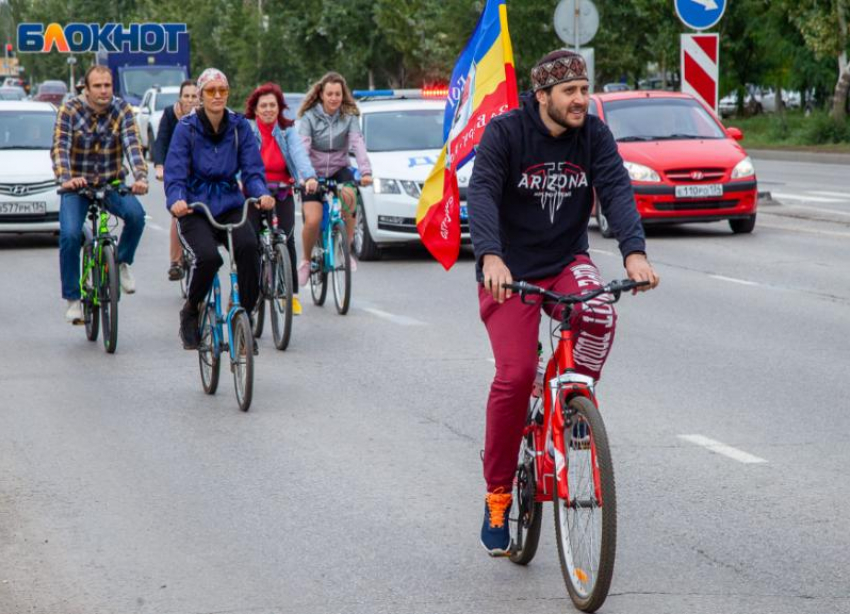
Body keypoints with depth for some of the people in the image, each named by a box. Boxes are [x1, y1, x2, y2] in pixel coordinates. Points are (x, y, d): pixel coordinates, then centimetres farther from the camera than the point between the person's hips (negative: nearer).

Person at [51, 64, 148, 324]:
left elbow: (133, 146, -17)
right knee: (69, 235, -21)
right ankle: (72, 299, -5)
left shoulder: (122, 110, -6)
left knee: (136, 214, -28)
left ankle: (122, 262, 0)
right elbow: (59, 148, -20)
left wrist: (141, 177, -36)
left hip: (112, 183, 1)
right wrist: (66, 179, -39)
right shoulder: (70, 110, -10)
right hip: (77, 185, -1)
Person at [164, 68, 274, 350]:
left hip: (229, 206, 2)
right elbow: (175, 172, -10)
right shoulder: (186, 127, -4)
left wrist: (261, 193, -21)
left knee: (248, 246, -29)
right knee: (208, 257, -30)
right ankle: (190, 312, 0)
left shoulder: (239, 126, 3)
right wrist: (176, 199, -30)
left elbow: (252, 168, 0)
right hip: (194, 208, -2)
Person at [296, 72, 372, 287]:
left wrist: (366, 171, -34)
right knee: (313, 220, -19)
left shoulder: (349, 117, -5)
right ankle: (305, 260, 9)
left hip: (339, 170, 1)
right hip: (314, 173, -1)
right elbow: (302, 148, -22)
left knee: (348, 197, -32)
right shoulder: (309, 117, -11)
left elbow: (358, 144, -17)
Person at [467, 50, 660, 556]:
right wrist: (490, 257, -43)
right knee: (516, 375, -15)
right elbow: (482, 195, -25)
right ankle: (498, 494, 0)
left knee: (600, 317, -31)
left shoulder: (594, 135, -4)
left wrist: (635, 252, -33)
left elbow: (618, 191, -16)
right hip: (510, 270, -3)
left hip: (567, 260, 3)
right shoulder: (505, 132, -14)